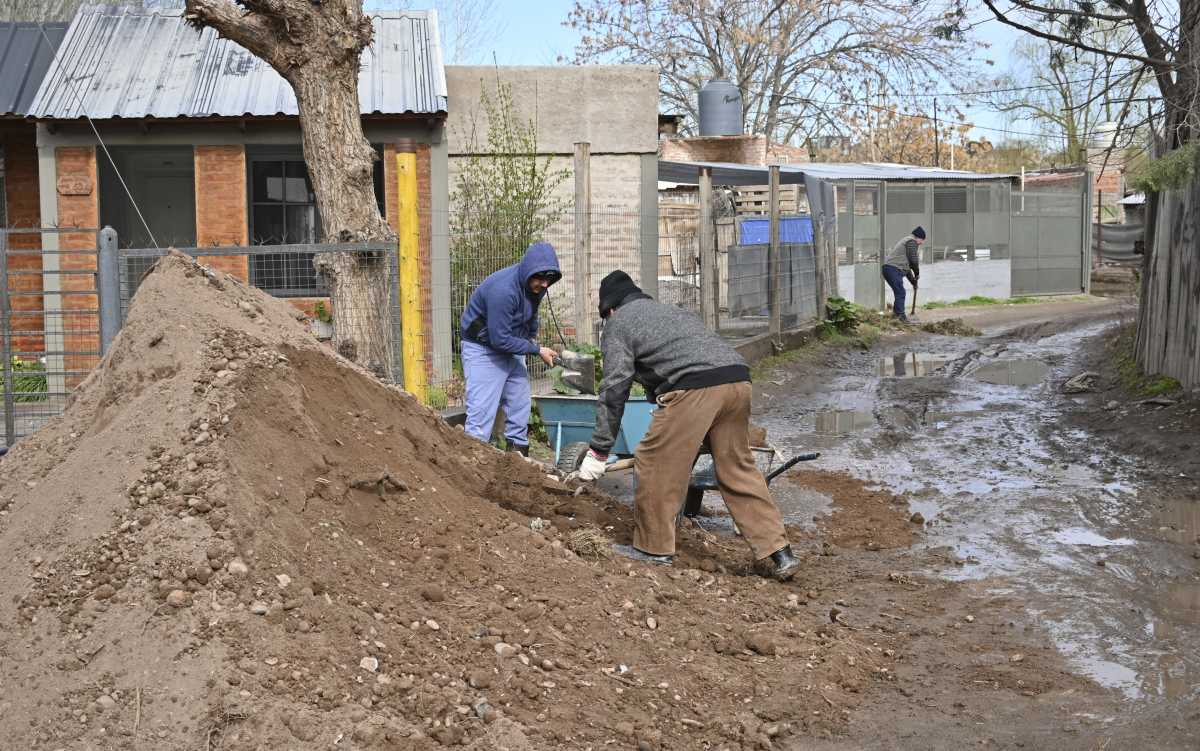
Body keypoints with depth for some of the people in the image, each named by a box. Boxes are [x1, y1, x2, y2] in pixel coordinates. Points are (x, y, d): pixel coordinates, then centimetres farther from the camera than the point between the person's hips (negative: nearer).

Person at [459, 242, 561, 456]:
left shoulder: (534, 284, -7)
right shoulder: (503, 290, -32)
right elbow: (500, 339, -28)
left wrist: (532, 336, 12)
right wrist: (537, 350, -23)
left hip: (512, 349, 8)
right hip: (483, 349, -8)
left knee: (520, 407, 10)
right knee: (481, 412, -14)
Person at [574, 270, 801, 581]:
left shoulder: (619, 323, 14)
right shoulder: (671, 311, 37)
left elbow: (615, 388, 6)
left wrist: (599, 450, 9)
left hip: (695, 388, -8)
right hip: (738, 378, 8)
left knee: (655, 465, 6)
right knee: (737, 468, 15)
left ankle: (654, 550, 15)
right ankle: (776, 553, 14)